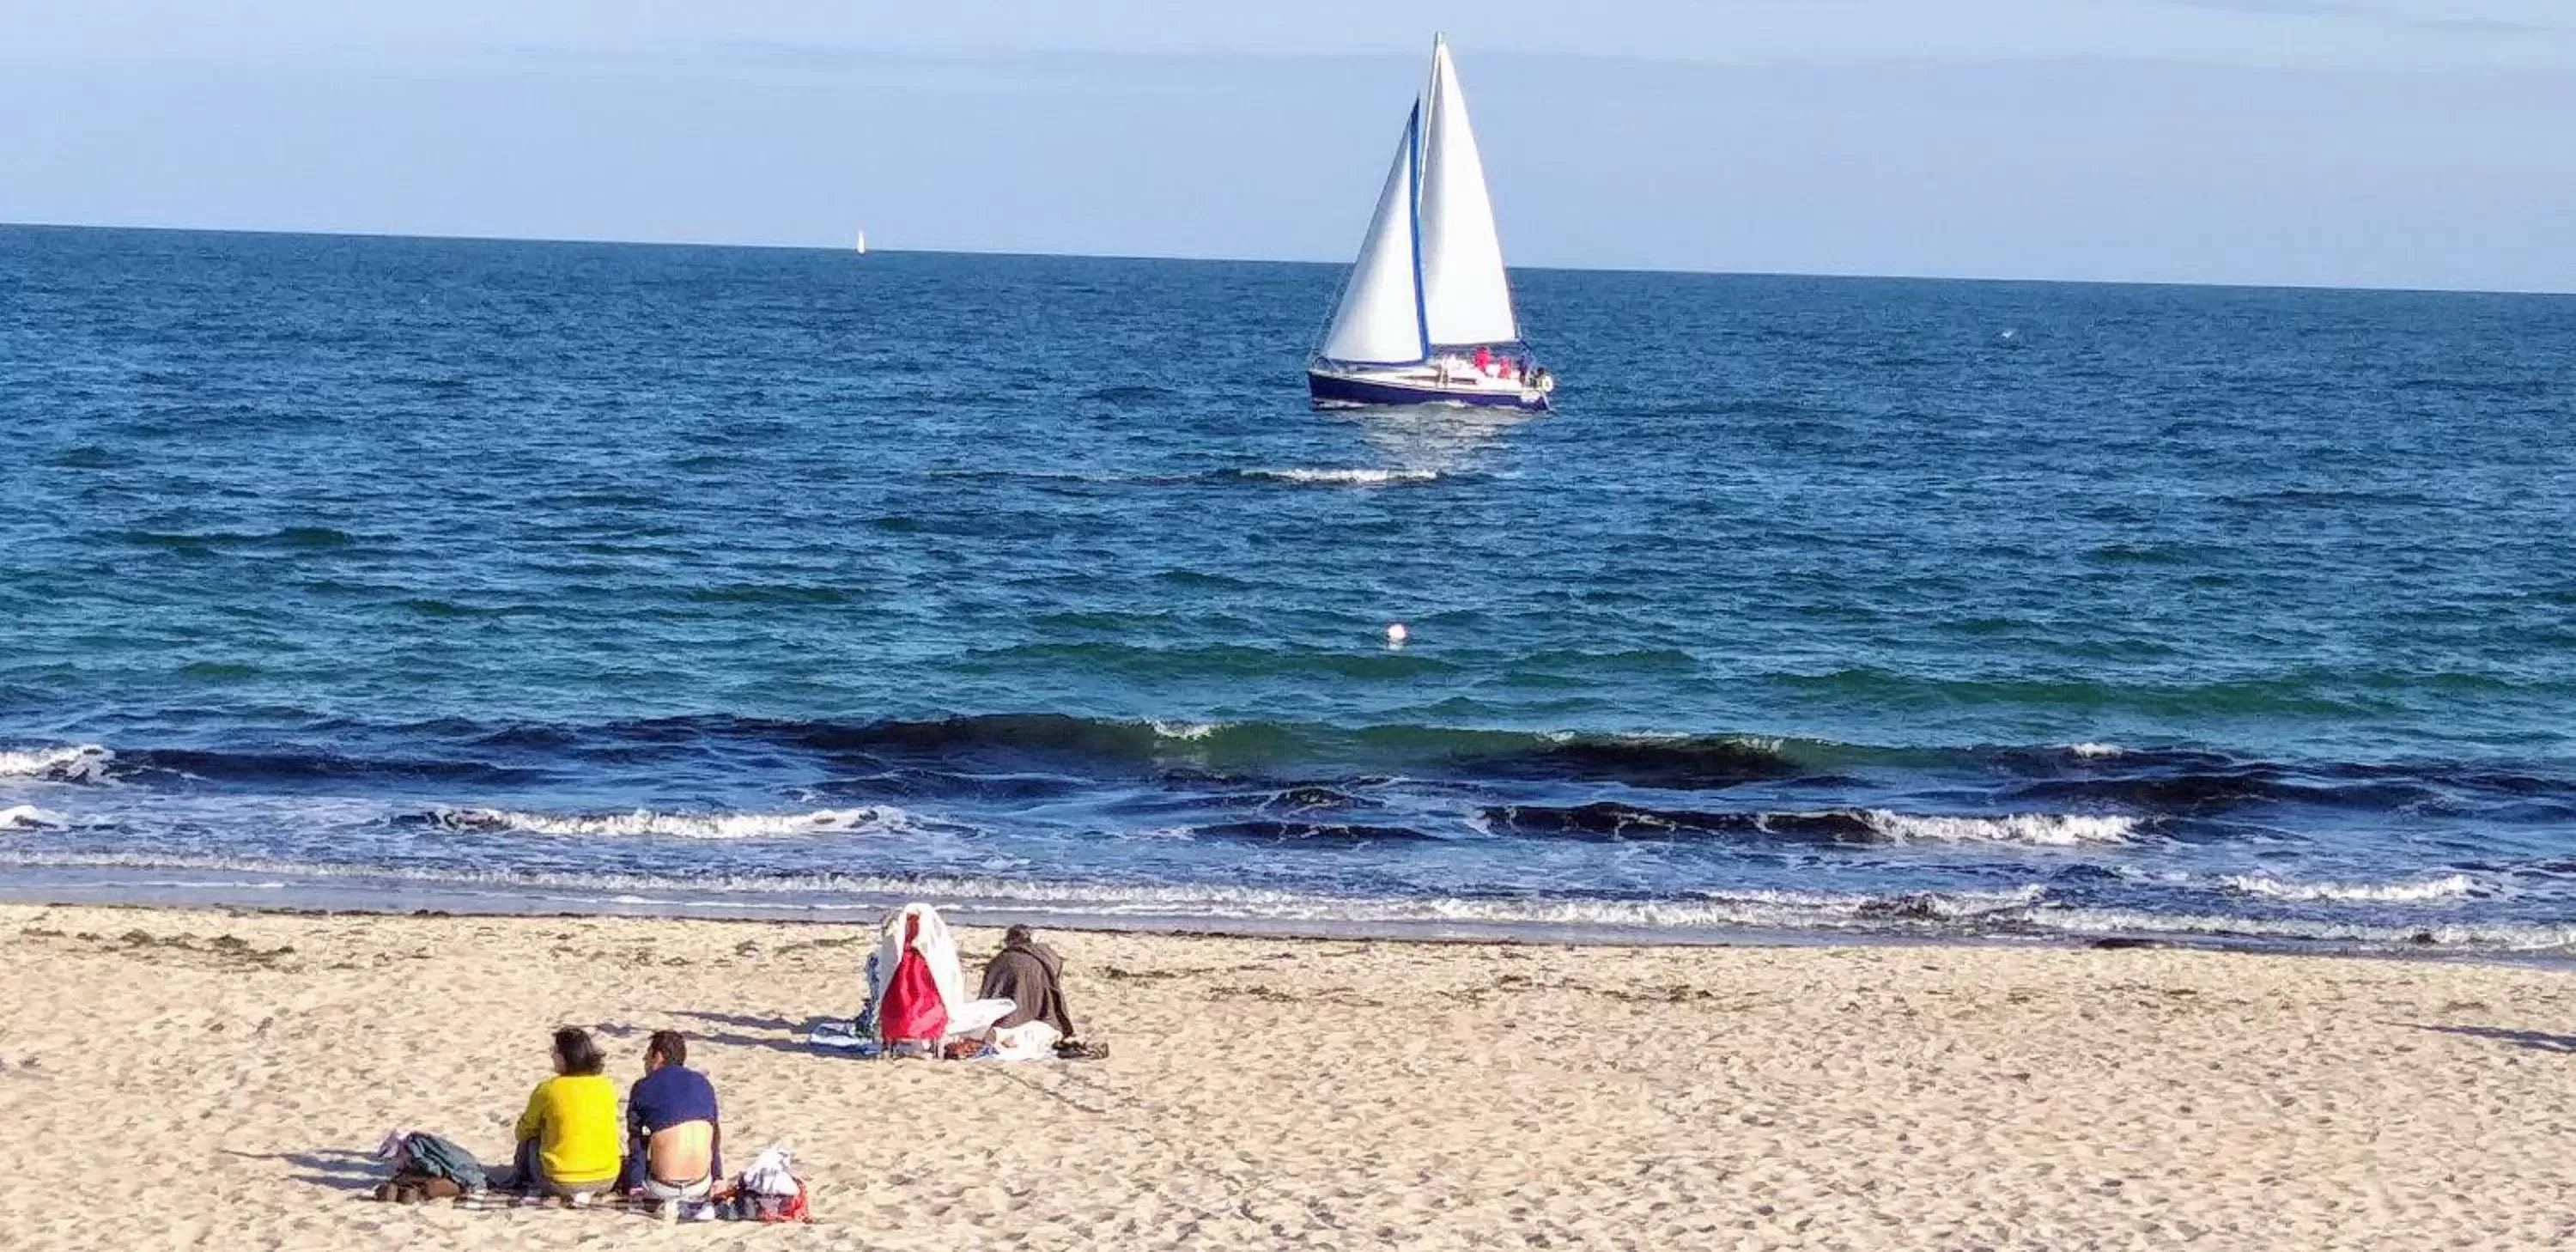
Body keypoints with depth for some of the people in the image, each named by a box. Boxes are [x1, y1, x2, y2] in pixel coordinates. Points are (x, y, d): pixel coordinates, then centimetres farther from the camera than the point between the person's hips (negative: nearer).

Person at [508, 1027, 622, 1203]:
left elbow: (523, 1132, 8)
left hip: (562, 1182, -2)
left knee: (529, 1141, 20)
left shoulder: (548, 1089, -8)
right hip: (606, 1180, 2)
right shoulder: (607, 1086, 3)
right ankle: (587, 1191, 12)